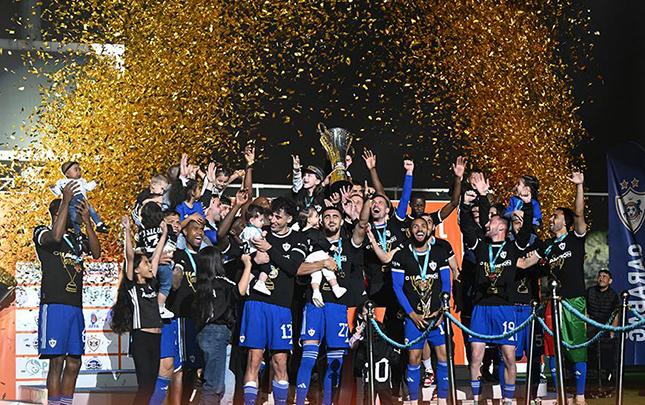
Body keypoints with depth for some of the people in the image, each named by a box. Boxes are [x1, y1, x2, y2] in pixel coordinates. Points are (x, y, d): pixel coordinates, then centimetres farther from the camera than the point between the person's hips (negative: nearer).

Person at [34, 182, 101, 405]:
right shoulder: (42, 233, 2)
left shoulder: (77, 238, 19)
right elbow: (56, 237, -21)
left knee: (74, 362, 6)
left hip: (76, 307, 7)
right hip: (54, 305, -7)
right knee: (57, 361, -10)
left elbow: (96, 253, 3)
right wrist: (66, 201, -18)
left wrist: (87, 221, -4)